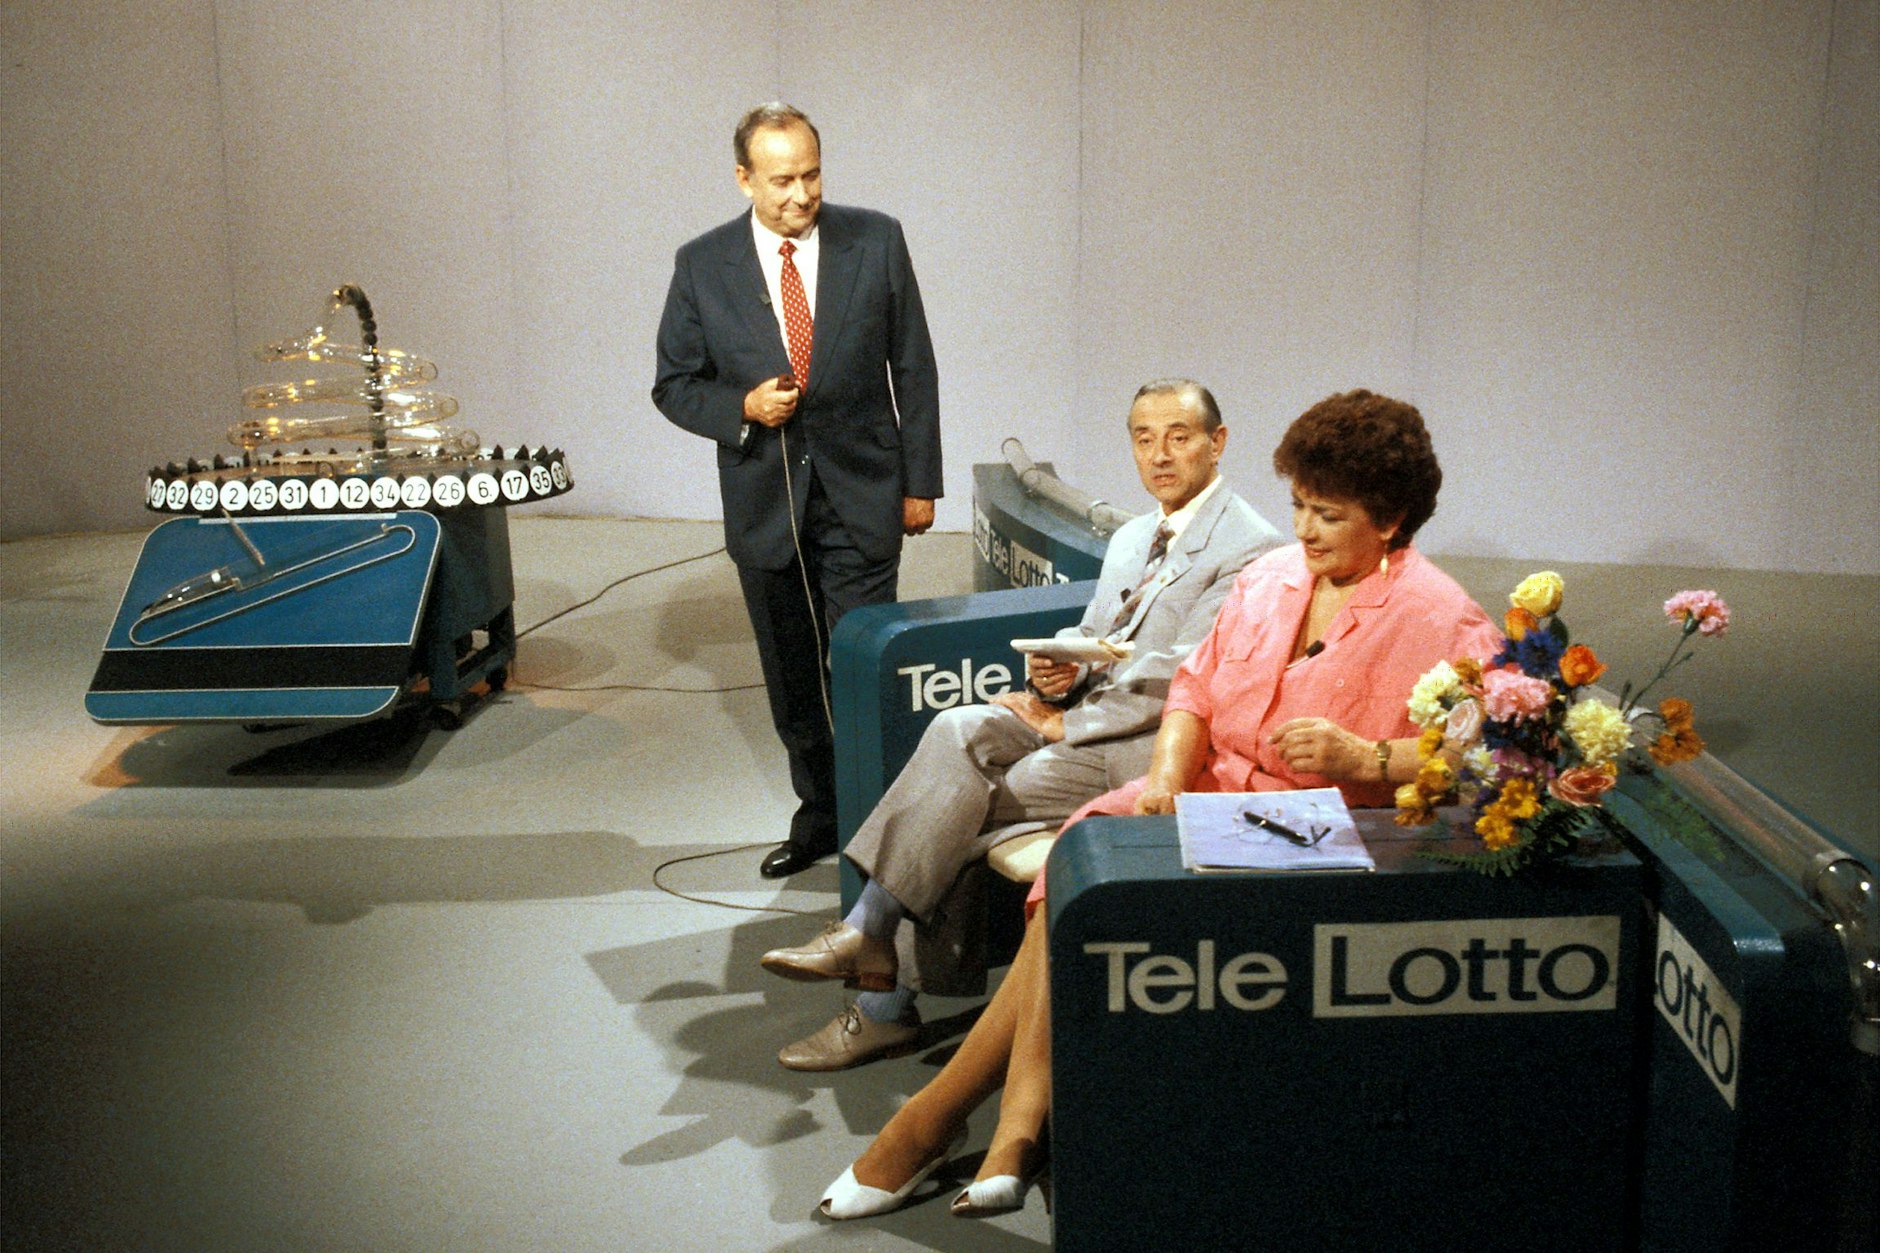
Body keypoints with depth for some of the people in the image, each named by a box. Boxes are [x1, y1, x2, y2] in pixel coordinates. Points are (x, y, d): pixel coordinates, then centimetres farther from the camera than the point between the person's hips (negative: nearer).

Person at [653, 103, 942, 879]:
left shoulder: (875, 242, -4)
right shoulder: (703, 266, -3)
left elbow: (914, 368, 1)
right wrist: (742, 407, -16)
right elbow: (675, 385, 4)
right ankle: (818, 814, 31)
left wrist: (920, 482, 0)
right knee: (791, 676, 14)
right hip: (764, 502, 2)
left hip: (860, 495, -2)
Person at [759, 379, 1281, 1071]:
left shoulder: (1249, 547, -8)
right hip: (1086, 712, 8)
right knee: (958, 729, -20)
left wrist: (1064, 722, -14)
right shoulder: (1130, 538, 20)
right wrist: (1054, 669, -3)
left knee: (960, 804, -21)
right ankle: (868, 937, -22)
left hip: (1148, 743, -8)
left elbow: (1178, 679, -16)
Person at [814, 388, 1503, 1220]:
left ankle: (932, 1119, -11)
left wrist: (1360, 758, -25)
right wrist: (1167, 775, -5)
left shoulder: (1442, 621, -6)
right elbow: (1196, 688, 13)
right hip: (1211, 793, 6)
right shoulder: (1270, 576, 13)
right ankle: (1018, 1129, -23)